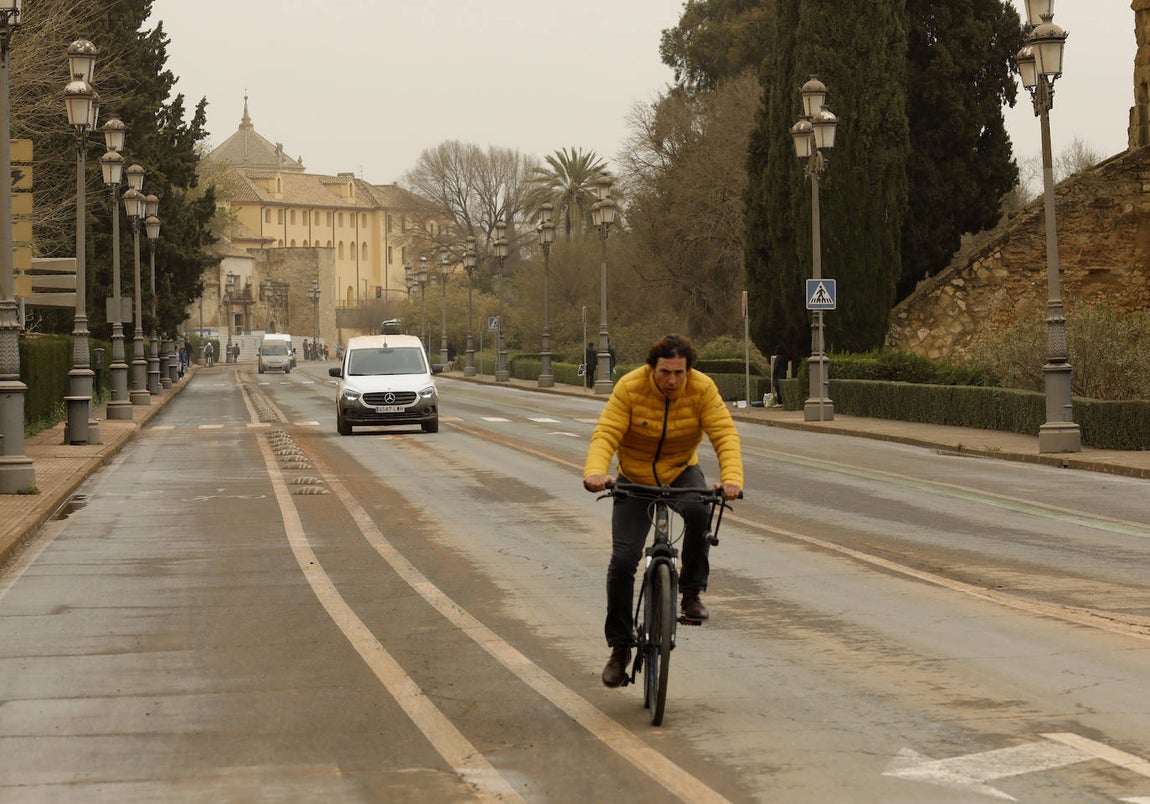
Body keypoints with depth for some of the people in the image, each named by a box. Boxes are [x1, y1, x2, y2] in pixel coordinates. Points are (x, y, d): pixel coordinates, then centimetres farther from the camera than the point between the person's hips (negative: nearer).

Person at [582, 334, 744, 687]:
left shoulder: (703, 389, -17)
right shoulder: (629, 388, -20)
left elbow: (725, 434, -23)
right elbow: (606, 434, -26)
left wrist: (732, 478, -41)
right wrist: (595, 471, -46)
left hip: (682, 473, 0)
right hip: (634, 479, 0)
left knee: (698, 510, -36)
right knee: (622, 560, -9)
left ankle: (692, 592, -15)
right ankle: (619, 648, 6)